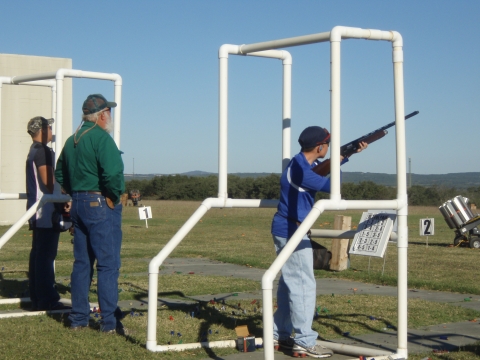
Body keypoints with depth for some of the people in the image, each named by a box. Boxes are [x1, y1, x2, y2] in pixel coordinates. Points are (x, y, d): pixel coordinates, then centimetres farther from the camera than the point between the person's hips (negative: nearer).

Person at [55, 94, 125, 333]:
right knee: (108, 264, -4)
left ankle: (78, 319, 18)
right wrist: (114, 197, -10)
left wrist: (76, 193, 16)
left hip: (78, 205, 8)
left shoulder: (71, 141, 14)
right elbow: (113, 174, -25)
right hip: (100, 205, -8)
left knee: (81, 263, 13)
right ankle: (110, 322, -3)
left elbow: (59, 174, 21)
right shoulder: (102, 138, -13)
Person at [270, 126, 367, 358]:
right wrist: (341, 159, -4)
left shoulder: (304, 163, 8)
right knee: (304, 285, -8)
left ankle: (279, 336, 20)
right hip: (292, 231, -10)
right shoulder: (300, 169, -23)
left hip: (287, 230, 10)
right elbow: (331, 185, -17)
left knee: (289, 283, 14)